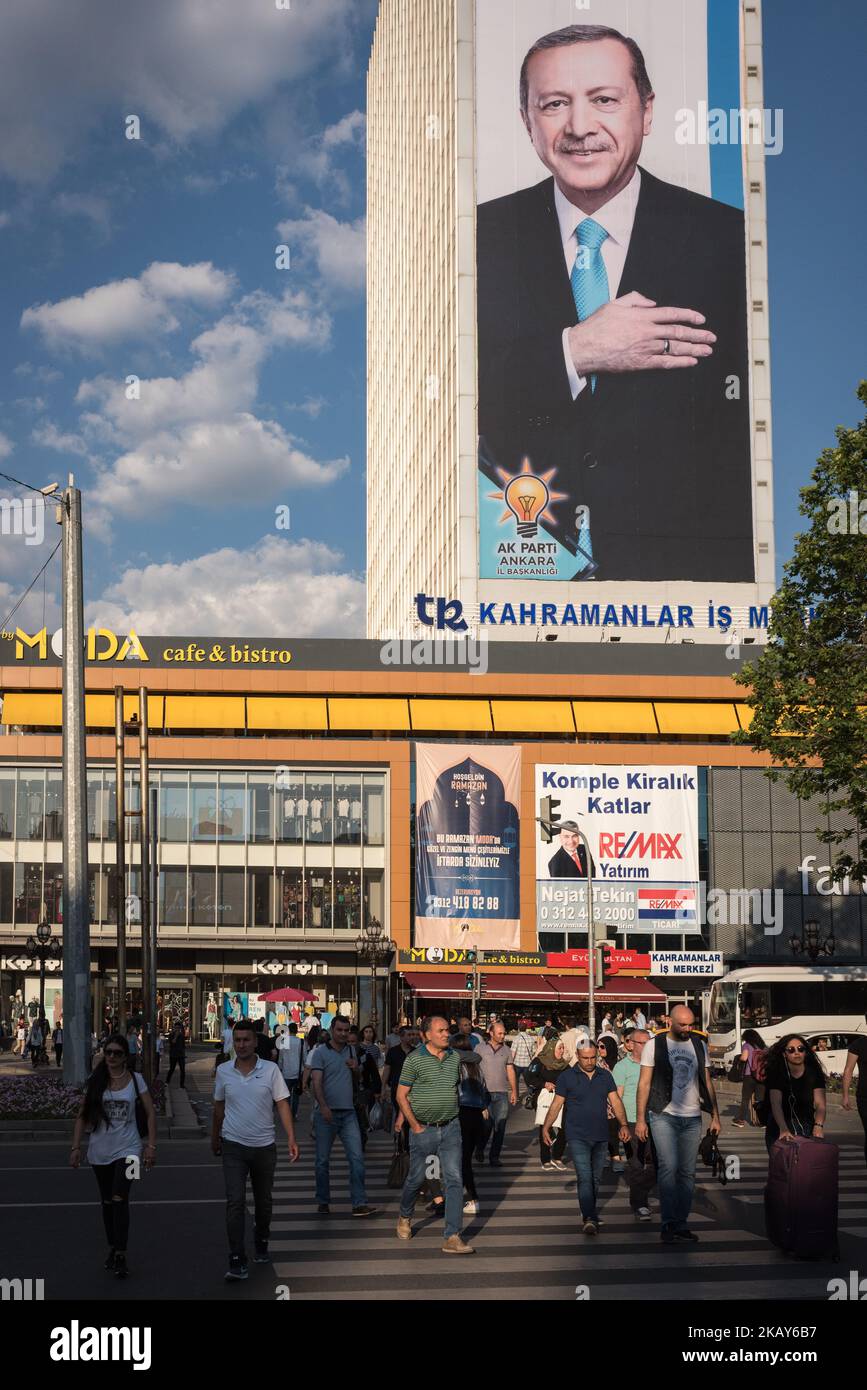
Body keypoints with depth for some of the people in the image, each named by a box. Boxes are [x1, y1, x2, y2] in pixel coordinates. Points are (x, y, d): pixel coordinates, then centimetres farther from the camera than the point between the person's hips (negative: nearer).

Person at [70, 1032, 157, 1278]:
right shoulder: (95, 1081, 0)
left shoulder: (135, 1080, -3)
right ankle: (112, 1247, 28)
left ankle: (120, 1256, -12)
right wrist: (76, 1147, -3)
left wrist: (151, 1145, -6)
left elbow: (150, 1113, 0)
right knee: (107, 1201, 13)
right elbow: (82, 1116, 3)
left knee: (119, 1199, -15)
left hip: (127, 1148, -3)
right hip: (100, 1150, 3)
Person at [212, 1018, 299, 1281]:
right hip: (234, 1147, 0)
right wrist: (215, 1137, 19)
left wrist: (291, 1138, -14)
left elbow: (282, 1104, -7)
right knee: (235, 1202, -11)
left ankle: (261, 1244, 39)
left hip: (264, 1147, 1)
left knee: (263, 1201, 16)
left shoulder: (271, 1070, -6)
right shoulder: (223, 1071, -1)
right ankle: (237, 1261, -12)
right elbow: (219, 1106, 12)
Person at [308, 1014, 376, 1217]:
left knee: (357, 1157, -7)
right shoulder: (320, 1052, -4)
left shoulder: (351, 1051, 13)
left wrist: (356, 1068, 0)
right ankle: (323, 1202, 19)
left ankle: (359, 1204, -7)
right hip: (326, 1113, -4)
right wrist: (323, 1106, -28)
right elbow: (316, 1082, -14)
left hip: (348, 1112, 4)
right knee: (323, 1160, 6)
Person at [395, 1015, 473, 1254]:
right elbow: (401, 1095, -6)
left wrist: (453, 1117, 12)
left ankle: (452, 1238, -5)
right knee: (416, 1178, 11)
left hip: (451, 1128, 3)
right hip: (423, 1129, -3)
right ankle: (404, 1217, 40)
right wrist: (415, 1126, -9)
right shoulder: (414, 1059, -9)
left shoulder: (454, 1057, 5)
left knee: (454, 1181, -6)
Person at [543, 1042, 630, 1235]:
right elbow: (556, 1104, 1)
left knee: (596, 1179, 13)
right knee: (585, 1178, -15)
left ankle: (591, 1214, 27)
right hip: (578, 1137, -4)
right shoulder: (567, 1077, -1)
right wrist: (546, 1126, -8)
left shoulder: (605, 1076, 9)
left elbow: (615, 1101, 7)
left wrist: (623, 1124, -5)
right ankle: (589, 1219, -21)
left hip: (600, 1137, 4)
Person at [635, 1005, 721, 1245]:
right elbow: (644, 1083, 0)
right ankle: (668, 1223, -10)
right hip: (664, 1116, -4)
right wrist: (640, 1119, -5)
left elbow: (707, 1083, 16)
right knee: (668, 1167, -15)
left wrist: (715, 1116, 10)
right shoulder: (654, 1045, 0)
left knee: (688, 1172, 4)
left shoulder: (699, 1045, 11)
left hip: (692, 1118, 4)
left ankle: (681, 1223, 11)